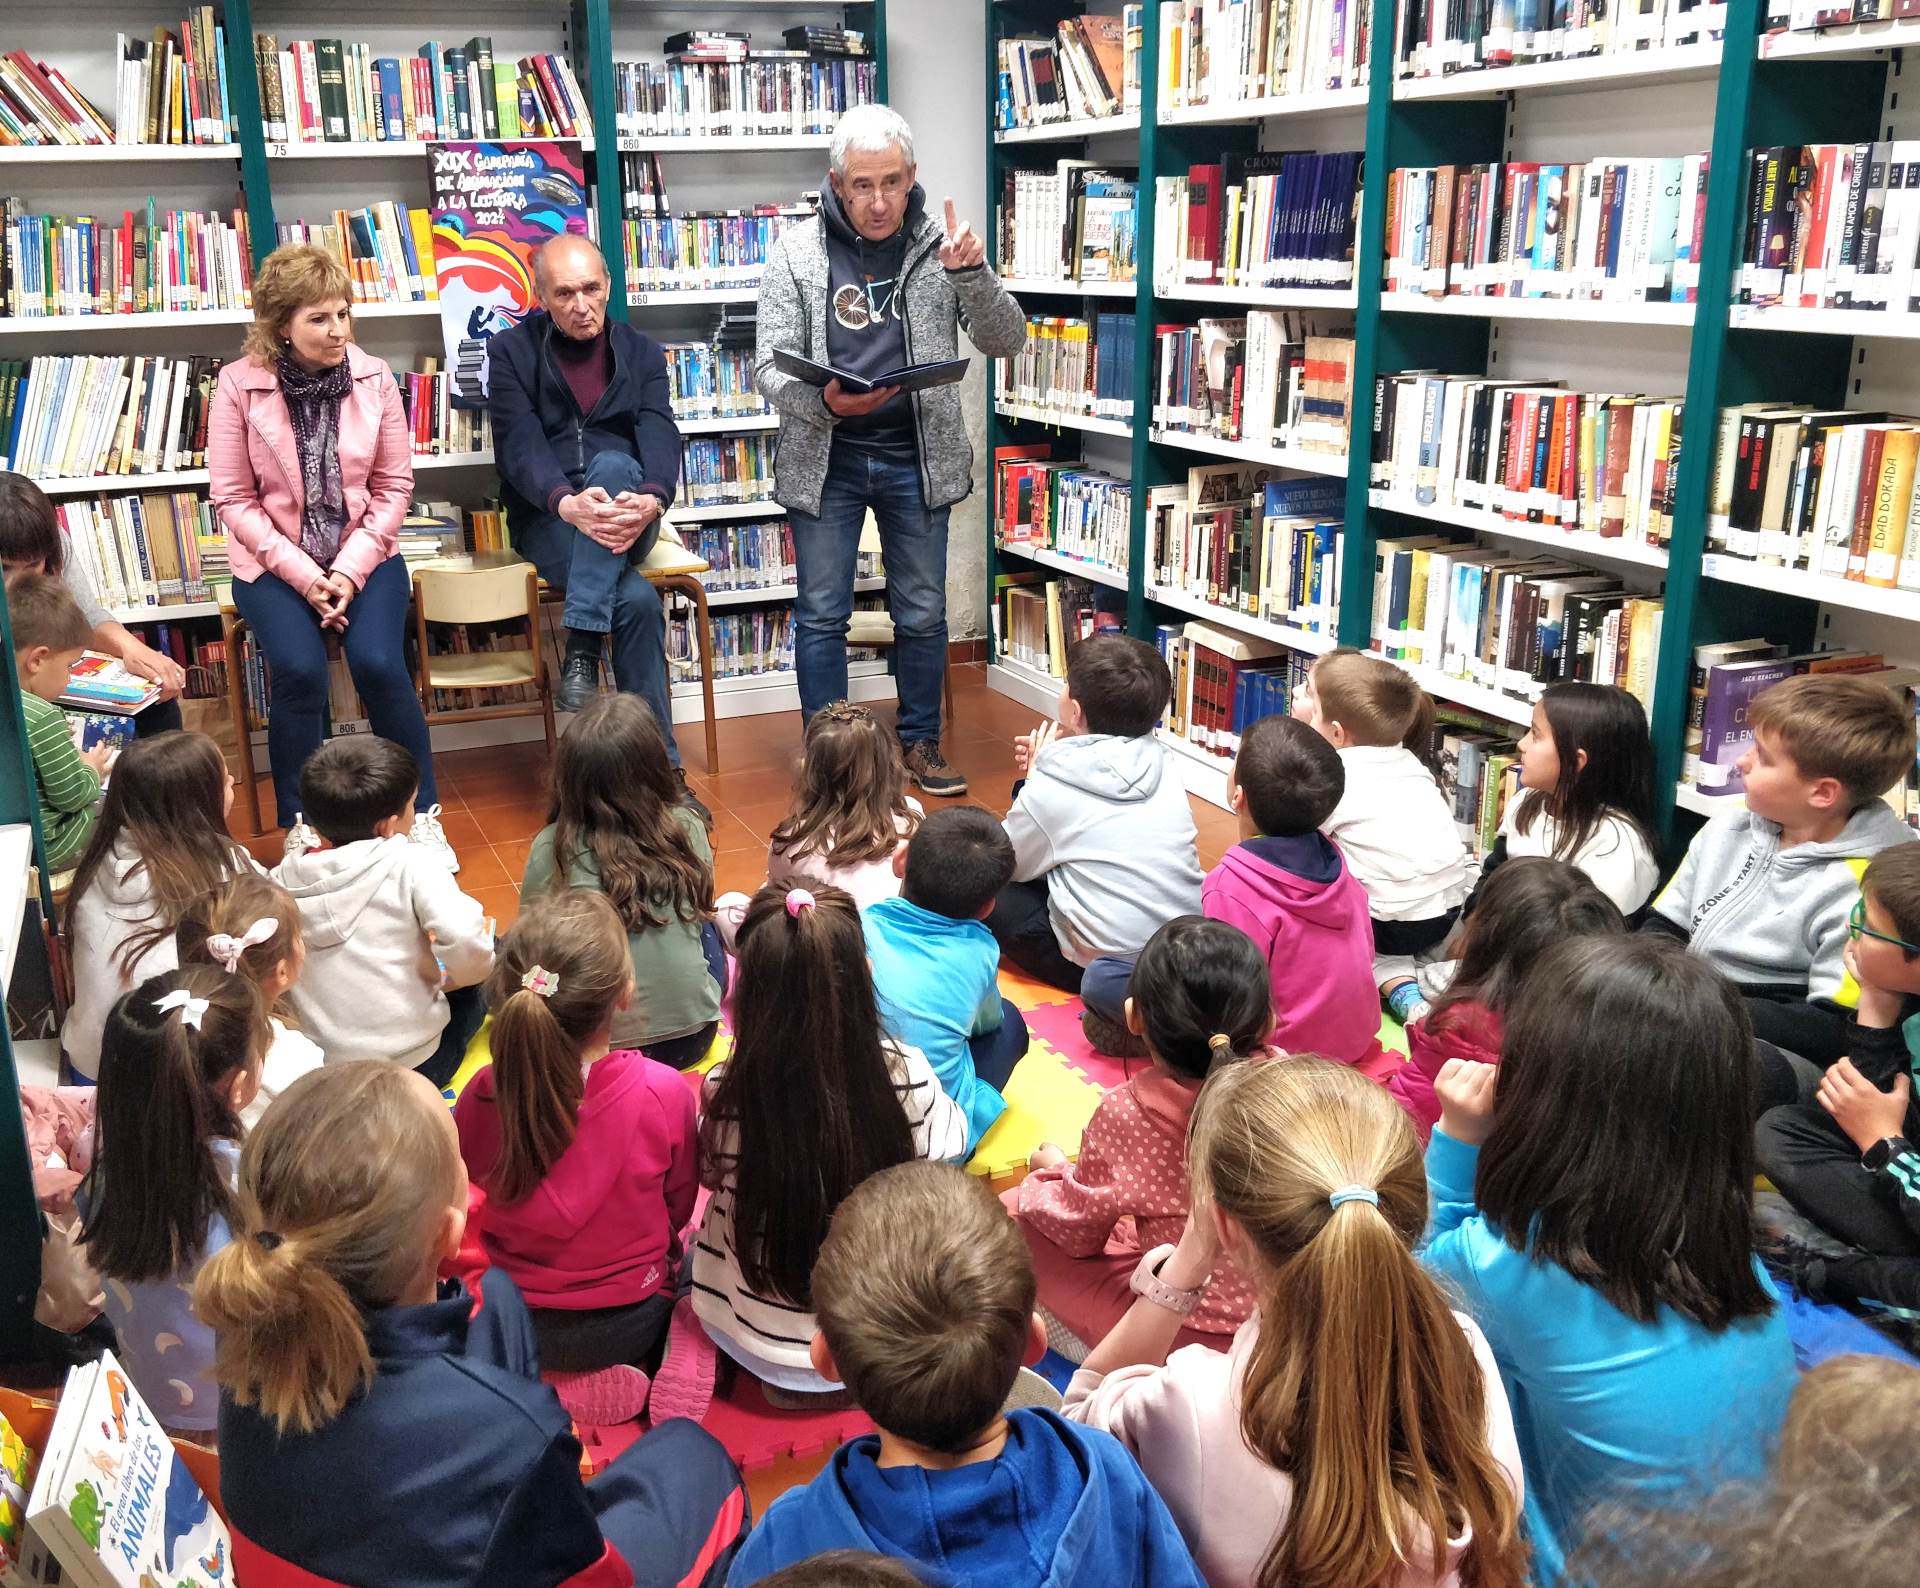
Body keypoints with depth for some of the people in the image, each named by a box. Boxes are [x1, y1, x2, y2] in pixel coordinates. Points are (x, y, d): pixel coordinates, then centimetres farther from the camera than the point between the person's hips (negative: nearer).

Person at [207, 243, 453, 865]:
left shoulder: (374, 378, -4)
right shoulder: (238, 386, -8)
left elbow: (393, 486, -1)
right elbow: (233, 499, -6)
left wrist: (350, 570, -12)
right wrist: (302, 574, -16)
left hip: (365, 555, 1)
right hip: (274, 563, -1)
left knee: (378, 662, -24)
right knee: (301, 670, -25)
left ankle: (423, 815, -4)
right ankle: (299, 829, -4)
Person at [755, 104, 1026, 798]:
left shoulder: (941, 245, -1)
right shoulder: (796, 251, -3)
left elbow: (1006, 342, -5)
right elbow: (770, 366, -6)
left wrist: (972, 274, -23)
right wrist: (824, 402, -27)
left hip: (916, 459, 1)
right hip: (825, 459, -1)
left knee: (922, 613, 10)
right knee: (821, 616, 5)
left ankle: (921, 742, 26)